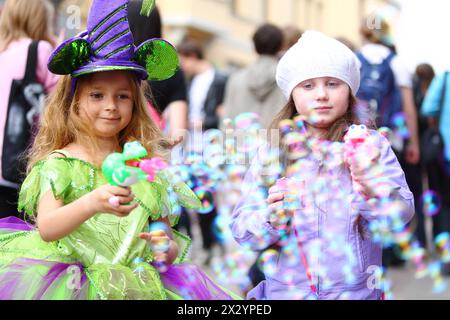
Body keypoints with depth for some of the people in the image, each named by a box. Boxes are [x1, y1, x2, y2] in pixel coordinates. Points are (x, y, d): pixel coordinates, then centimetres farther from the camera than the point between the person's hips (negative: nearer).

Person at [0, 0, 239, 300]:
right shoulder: (59, 163, 4)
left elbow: (165, 231, 20)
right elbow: (46, 228, -11)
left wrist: (166, 247, -3)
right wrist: (91, 204, -27)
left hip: (137, 284, 4)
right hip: (69, 282, -4)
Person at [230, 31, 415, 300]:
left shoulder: (370, 144, -5)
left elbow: (403, 215, -15)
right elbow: (241, 230, -7)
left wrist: (370, 184, -33)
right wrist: (271, 219, -27)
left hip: (355, 291, -1)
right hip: (284, 291, 1)